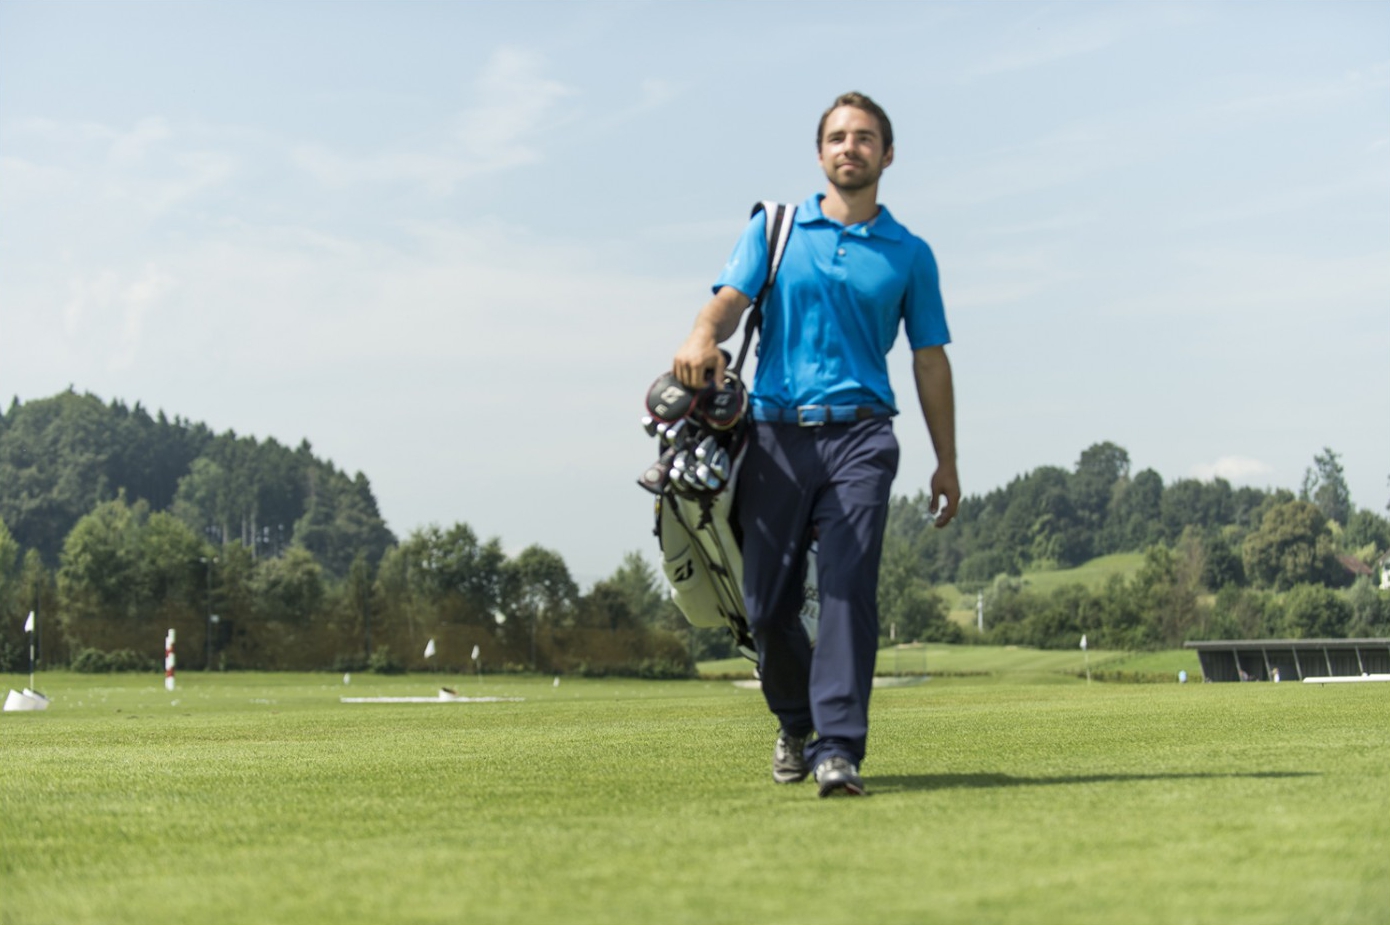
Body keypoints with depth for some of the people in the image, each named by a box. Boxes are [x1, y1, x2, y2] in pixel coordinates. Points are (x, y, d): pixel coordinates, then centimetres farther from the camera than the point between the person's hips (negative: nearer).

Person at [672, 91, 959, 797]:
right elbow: (730, 297, -2)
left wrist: (946, 463, 15)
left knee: (849, 587, -16)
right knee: (767, 603, 0)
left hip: (859, 433, -1)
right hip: (774, 433, 1)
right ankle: (795, 722, 26)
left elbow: (930, 361, 16)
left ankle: (838, 748, -17)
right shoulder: (775, 229, 13)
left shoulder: (909, 254, 13)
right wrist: (704, 336, -26)